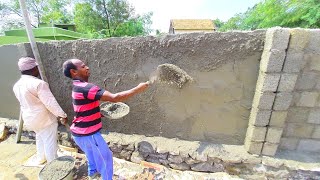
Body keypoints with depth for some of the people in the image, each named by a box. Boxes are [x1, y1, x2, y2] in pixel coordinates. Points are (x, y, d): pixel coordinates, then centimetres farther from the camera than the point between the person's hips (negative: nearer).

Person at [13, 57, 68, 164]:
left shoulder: (17, 85, 4)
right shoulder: (38, 83, -23)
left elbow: (25, 102, 15)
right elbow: (50, 103, -25)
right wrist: (62, 115, -18)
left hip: (29, 118, 9)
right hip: (44, 118, -8)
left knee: (40, 138, 27)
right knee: (50, 142, 6)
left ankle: (41, 159, 44)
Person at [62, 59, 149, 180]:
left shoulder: (78, 87, 5)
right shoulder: (86, 88, -29)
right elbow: (114, 98, -39)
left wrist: (100, 113, 8)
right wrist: (138, 89, -35)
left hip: (80, 131, 10)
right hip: (87, 133, -10)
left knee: (91, 151, 34)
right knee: (105, 156, 11)